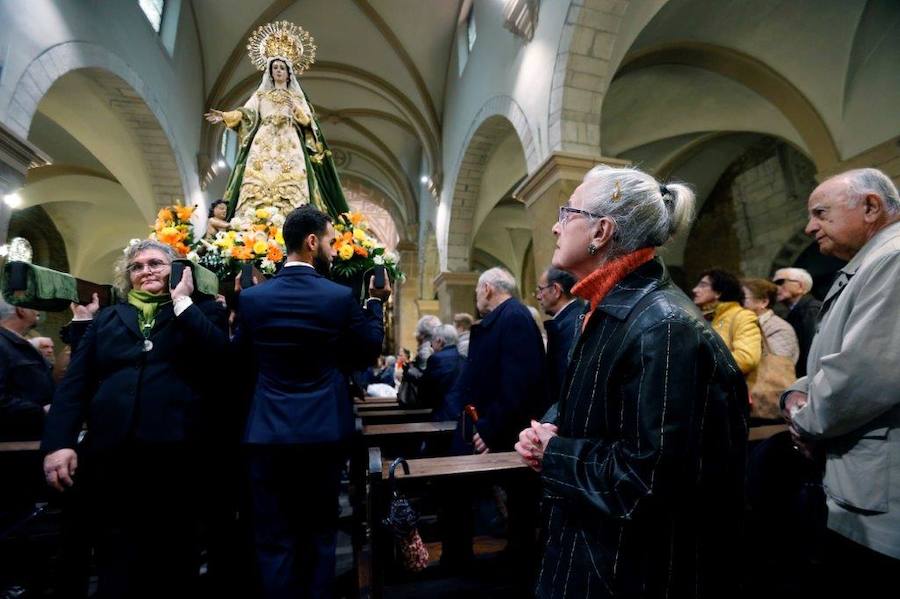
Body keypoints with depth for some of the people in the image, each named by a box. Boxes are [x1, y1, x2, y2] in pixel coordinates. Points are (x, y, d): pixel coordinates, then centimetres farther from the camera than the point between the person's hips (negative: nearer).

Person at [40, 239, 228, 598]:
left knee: (173, 563, 10)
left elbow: (220, 357, -12)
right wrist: (58, 442, -3)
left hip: (175, 457, -3)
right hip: (111, 457, 3)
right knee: (116, 565, 13)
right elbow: (74, 383, 10)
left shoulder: (200, 311, 8)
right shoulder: (106, 318, 17)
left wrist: (182, 300, -7)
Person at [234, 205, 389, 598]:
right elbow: (367, 353, 1)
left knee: (274, 540, 14)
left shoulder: (252, 297, -4)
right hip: (325, 432, -1)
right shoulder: (341, 297, -11)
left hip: (268, 433, 1)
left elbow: (241, 360, 7)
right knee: (320, 535, 17)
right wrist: (376, 302, 10)